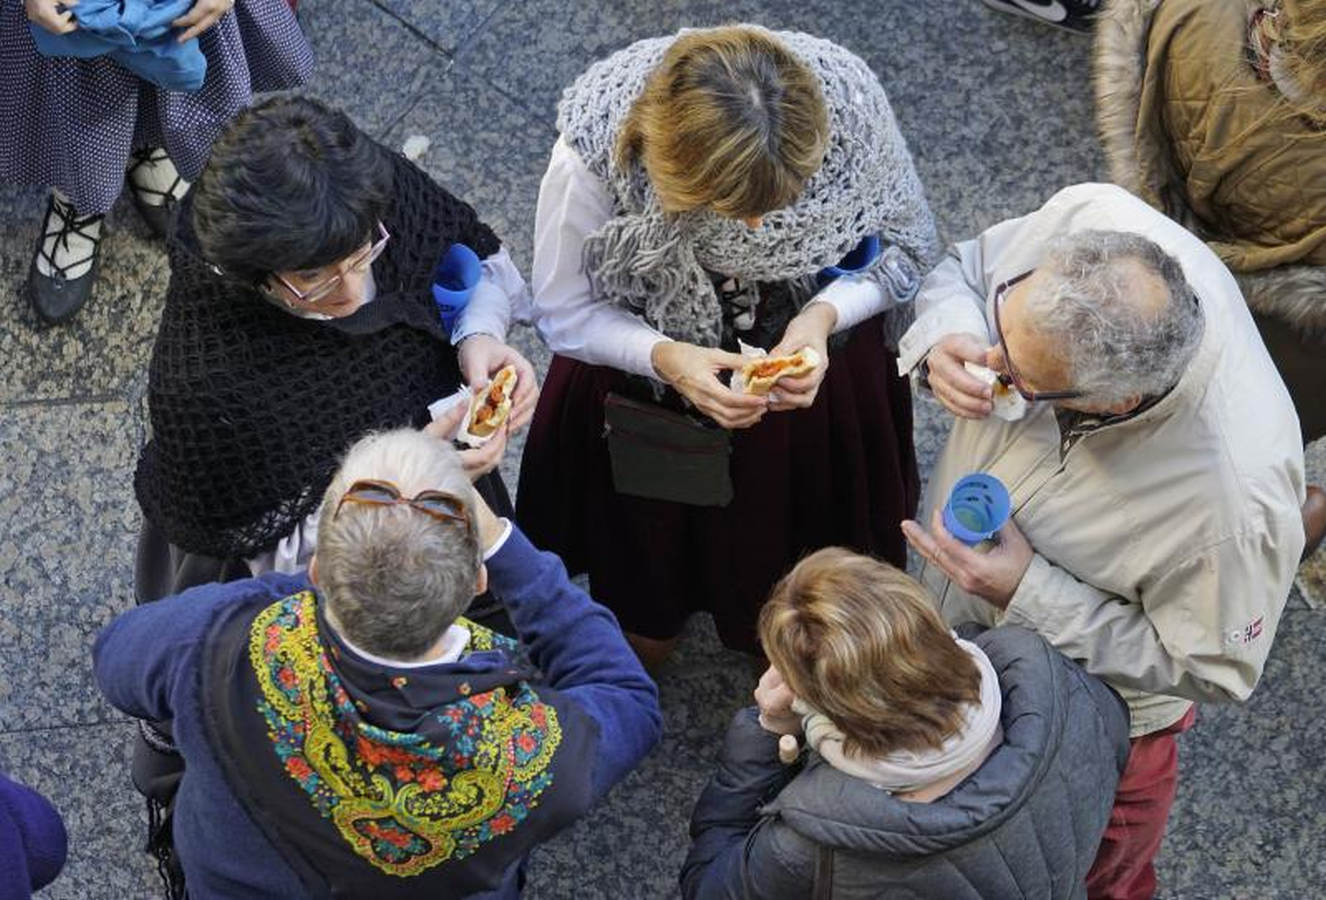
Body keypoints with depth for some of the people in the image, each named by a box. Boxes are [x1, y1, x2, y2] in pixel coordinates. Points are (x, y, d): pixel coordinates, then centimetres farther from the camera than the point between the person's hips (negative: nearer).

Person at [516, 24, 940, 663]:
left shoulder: (848, 104, -33)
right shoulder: (593, 152, -36)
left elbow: (906, 250, -12)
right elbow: (562, 311, -18)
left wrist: (825, 314, -31)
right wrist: (665, 358, -36)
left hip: (810, 366, 1)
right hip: (643, 368, -1)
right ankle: (647, 635, 65)